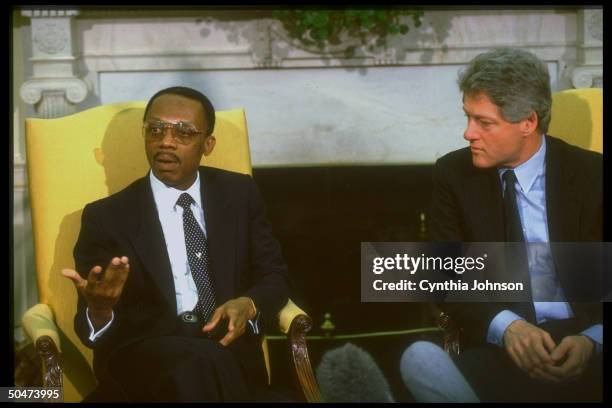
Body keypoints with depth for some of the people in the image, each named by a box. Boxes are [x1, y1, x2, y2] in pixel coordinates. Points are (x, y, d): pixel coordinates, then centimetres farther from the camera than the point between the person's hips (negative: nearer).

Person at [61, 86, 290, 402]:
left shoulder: (240, 193, 11)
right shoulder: (106, 216, 3)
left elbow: (274, 276, 15)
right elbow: (92, 327, -1)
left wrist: (249, 305, -9)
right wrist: (99, 310, -27)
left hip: (230, 350, 2)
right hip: (142, 352, -2)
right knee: (201, 363, -37)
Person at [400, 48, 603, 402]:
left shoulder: (592, 175, 3)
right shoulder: (454, 174, 6)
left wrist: (592, 340, -19)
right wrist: (505, 326, -15)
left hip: (587, 350, -2)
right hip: (501, 351, 2)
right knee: (420, 359, -31)